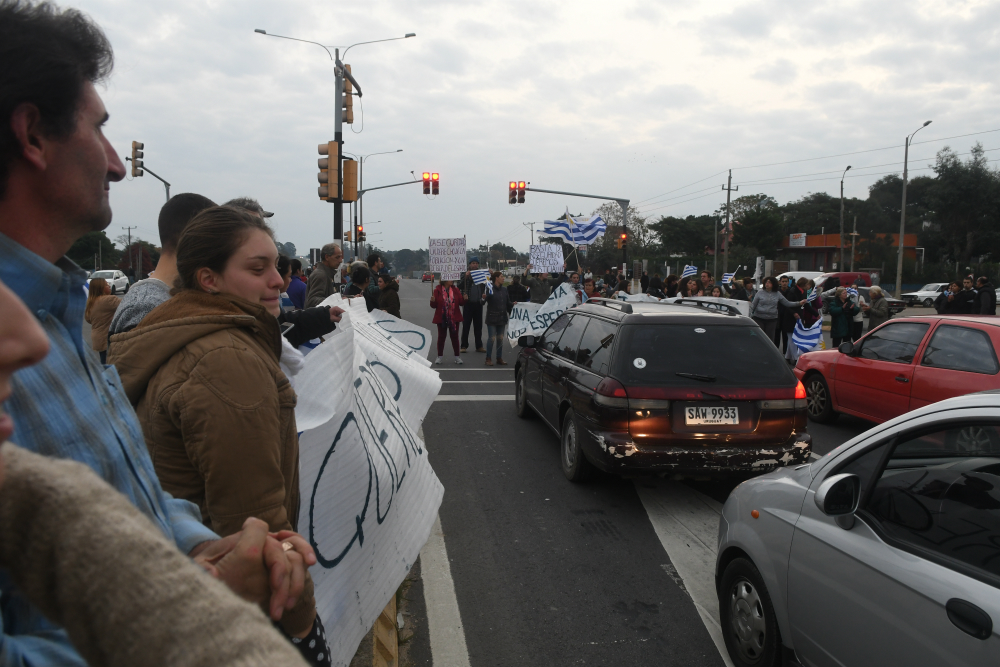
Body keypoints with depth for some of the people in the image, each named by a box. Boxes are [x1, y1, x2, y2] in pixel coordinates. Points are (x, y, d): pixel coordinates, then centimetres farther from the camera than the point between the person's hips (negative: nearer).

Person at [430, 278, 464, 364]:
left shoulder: (455, 290, 5)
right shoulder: (437, 290, -3)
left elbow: (460, 302, 5)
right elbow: (434, 305, -2)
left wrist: (464, 299, -14)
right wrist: (432, 301, -22)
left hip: (454, 318, 2)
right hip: (442, 318, -2)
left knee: (454, 337, 6)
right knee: (441, 337, 4)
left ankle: (457, 356, 14)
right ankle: (440, 357, 13)